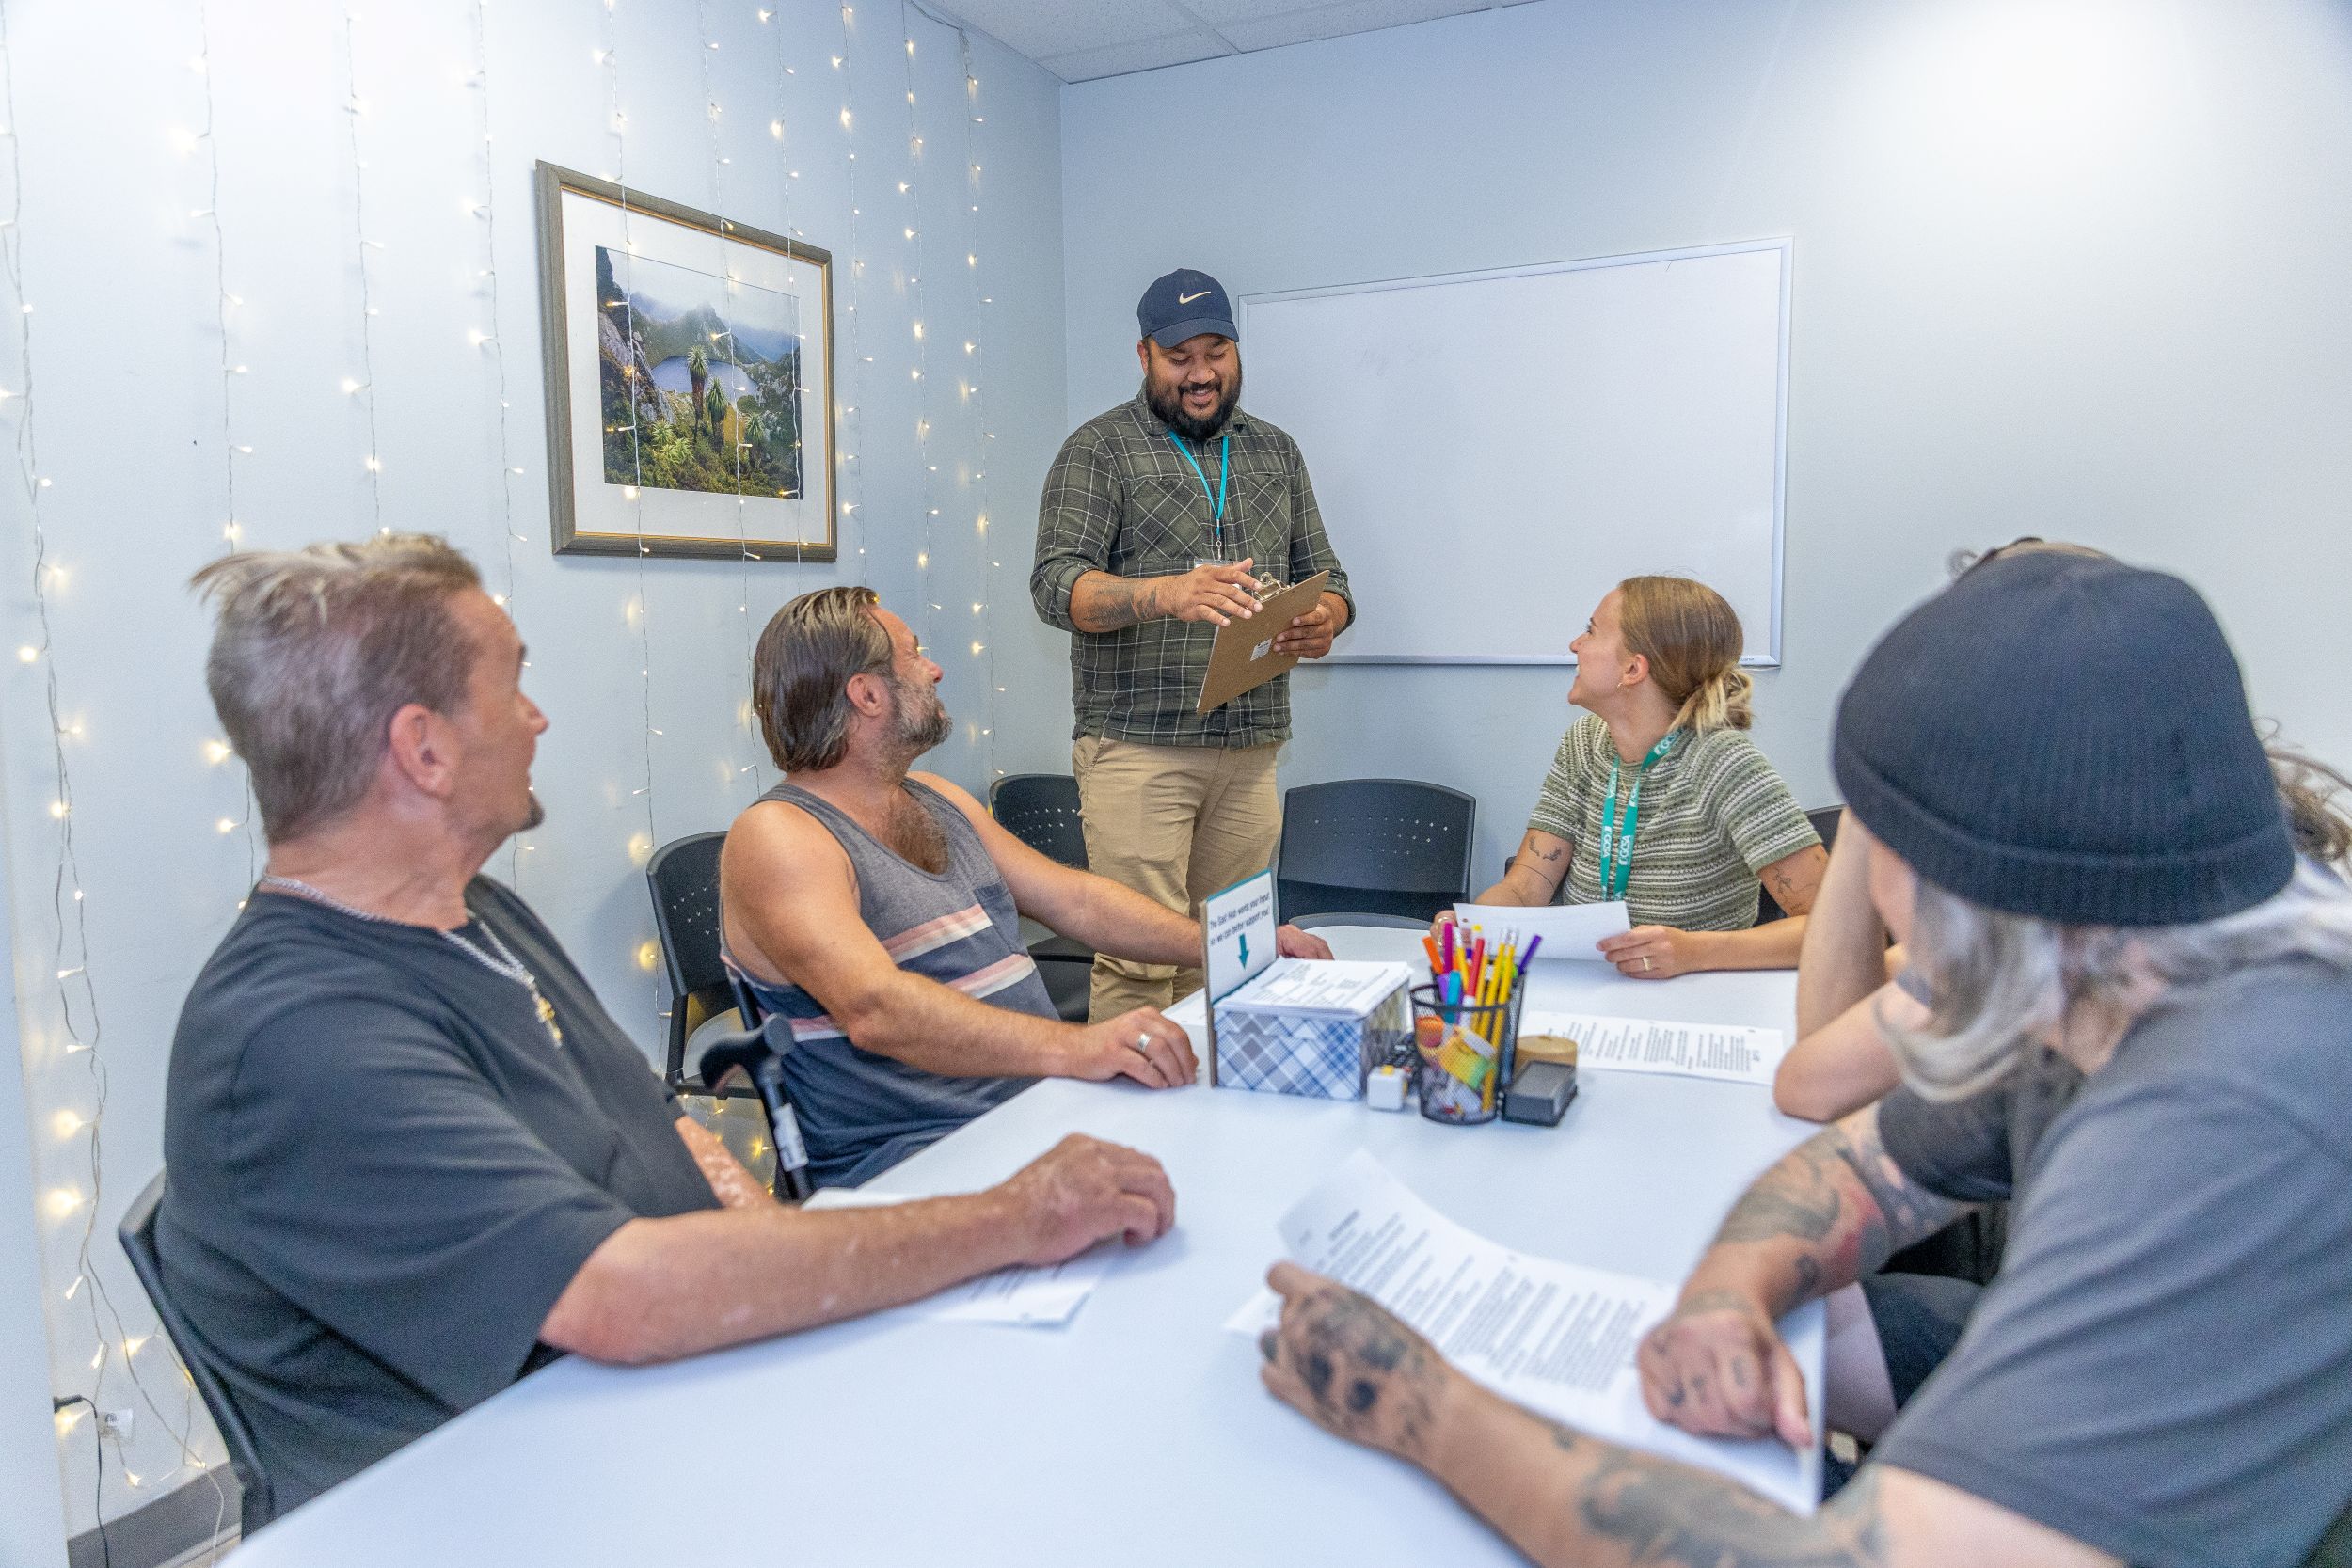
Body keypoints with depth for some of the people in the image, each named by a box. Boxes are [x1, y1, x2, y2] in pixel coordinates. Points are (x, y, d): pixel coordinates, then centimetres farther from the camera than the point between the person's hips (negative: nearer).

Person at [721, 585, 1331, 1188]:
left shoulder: (939, 800, 17)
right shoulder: (775, 838, -11)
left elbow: (1075, 900, 19)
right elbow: (873, 1009, -27)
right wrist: (1071, 1047, -39)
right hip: (913, 1153, -8)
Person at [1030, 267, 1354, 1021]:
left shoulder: (1276, 451, 18)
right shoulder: (1098, 449, 2)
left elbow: (1325, 576, 20)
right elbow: (1057, 584, -10)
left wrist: (1324, 619, -6)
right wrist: (1168, 593, -29)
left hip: (1250, 752, 5)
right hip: (1138, 746, -4)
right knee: (1139, 960, -9)